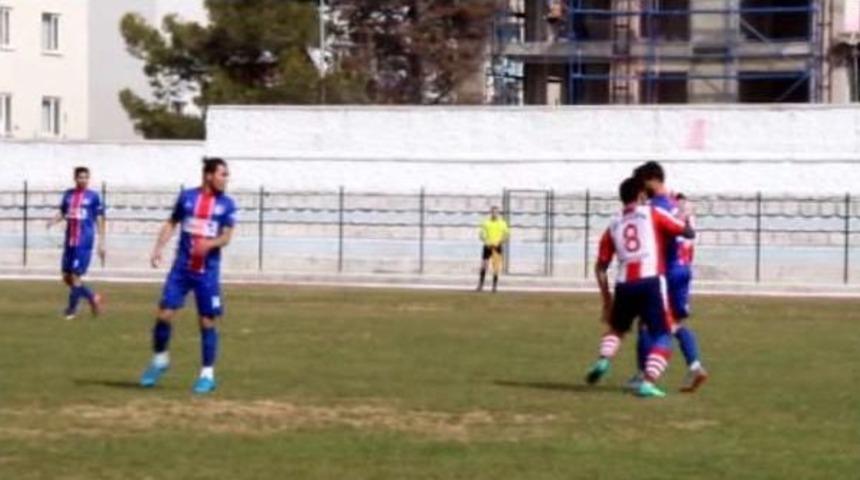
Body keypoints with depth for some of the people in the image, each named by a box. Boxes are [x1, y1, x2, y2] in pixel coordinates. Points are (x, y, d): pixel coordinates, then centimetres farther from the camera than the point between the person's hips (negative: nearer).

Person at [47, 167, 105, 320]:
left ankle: (71, 309, 3)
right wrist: (53, 221, -6)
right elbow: (62, 213, 16)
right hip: (69, 241, 5)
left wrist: (101, 243, -3)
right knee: (67, 277, 7)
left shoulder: (93, 197, -2)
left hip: (84, 242, -5)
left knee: (76, 275, -9)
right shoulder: (68, 194, 10)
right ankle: (93, 298, 24)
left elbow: (99, 220, 1)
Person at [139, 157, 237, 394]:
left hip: (208, 271, -1)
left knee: (207, 322, 0)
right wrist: (158, 248, 0)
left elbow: (226, 237, -4)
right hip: (182, 268, 1)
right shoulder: (187, 197, 3)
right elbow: (171, 224, 12)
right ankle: (159, 361, 18)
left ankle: (207, 374, 10)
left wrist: (209, 244, -24)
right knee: (164, 314, -4)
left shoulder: (226, 204, 0)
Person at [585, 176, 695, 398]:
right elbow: (688, 232, 7)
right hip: (651, 282, -4)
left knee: (616, 328, 29)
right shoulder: (652, 214, 8)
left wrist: (607, 299, 24)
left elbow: (600, 266, 17)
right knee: (662, 336, 4)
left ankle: (603, 360, 2)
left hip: (624, 285, 4)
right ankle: (648, 382, -14)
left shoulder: (614, 225, 18)